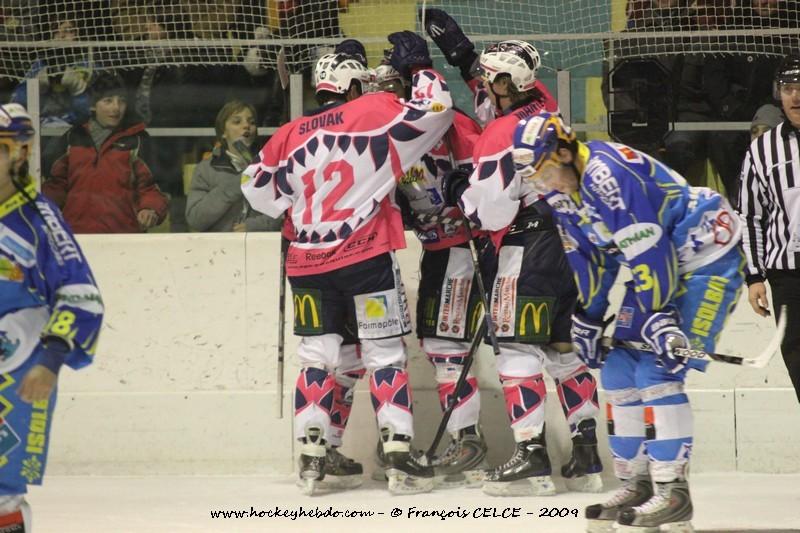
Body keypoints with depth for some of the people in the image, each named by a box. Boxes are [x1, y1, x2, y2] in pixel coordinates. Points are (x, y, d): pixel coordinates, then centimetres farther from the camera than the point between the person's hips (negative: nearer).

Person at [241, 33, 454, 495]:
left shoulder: (289, 137, 10)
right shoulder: (373, 113, -4)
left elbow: (260, 193, 18)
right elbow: (435, 111, -9)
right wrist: (420, 67, 7)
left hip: (308, 264, 4)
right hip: (367, 256, -4)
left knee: (317, 355, 13)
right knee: (386, 354, 2)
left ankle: (311, 456, 8)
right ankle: (399, 456, -5)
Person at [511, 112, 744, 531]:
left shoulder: (606, 173, -27)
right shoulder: (560, 191, 3)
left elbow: (648, 251, -29)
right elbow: (587, 257, 14)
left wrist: (658, 318, -27)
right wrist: (588, 319, 12)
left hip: (706, 256, -10)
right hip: (662, 267, 10)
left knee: (657, 370, -17)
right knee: (619, 368, 6)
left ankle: (673, 492, -13)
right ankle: (635, 484, 14)